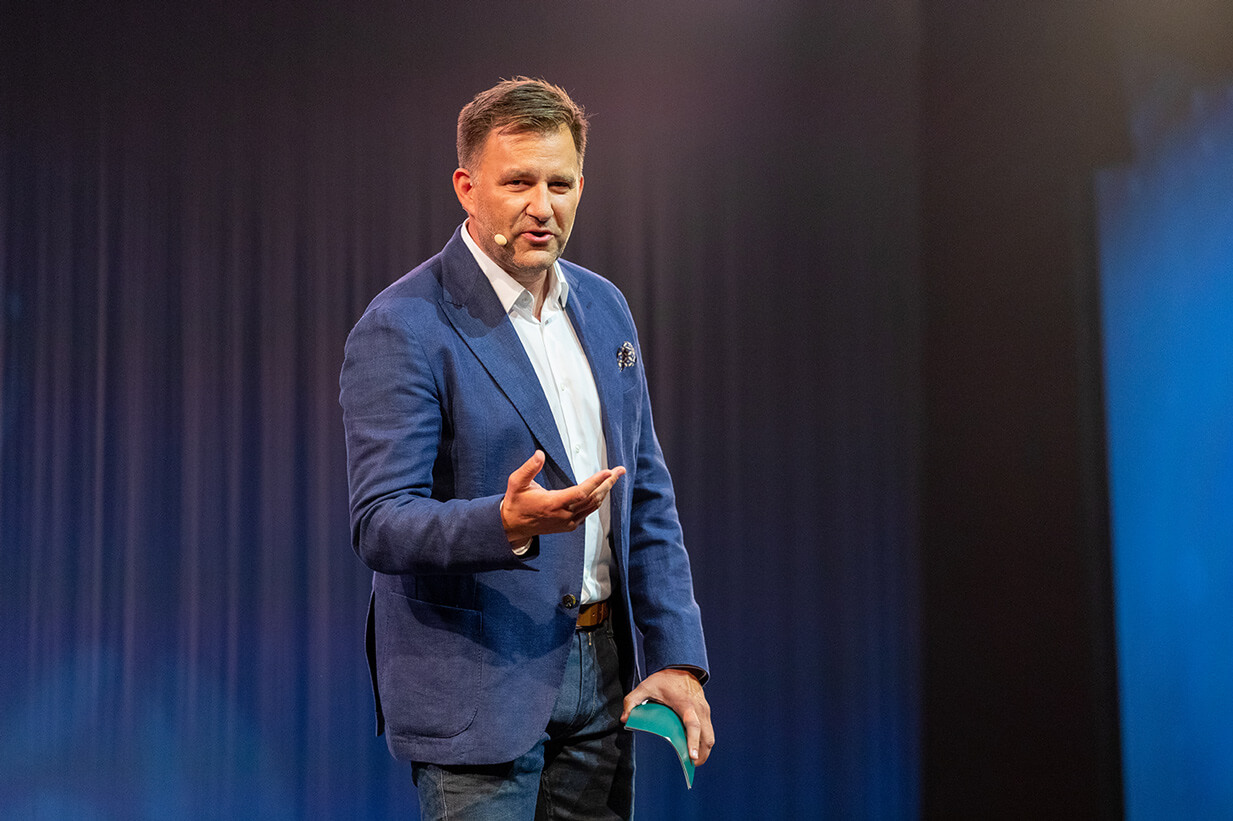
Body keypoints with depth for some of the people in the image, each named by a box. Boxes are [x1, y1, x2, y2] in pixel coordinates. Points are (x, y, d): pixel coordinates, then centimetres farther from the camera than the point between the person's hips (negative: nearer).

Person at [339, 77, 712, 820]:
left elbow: (647, 499, 12)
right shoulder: (402, 329, -13)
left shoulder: (603, 307, 9)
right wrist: (508, 524, -35)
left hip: (600, 672, 6)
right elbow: (380, 528, -17)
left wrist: (677, 657, 4)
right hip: (479, 689, -6)